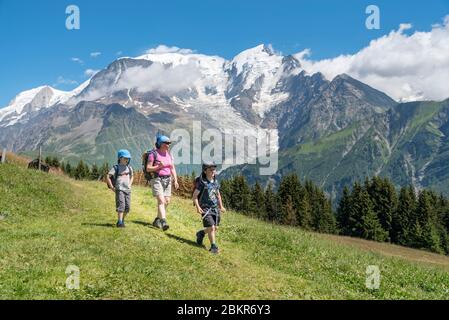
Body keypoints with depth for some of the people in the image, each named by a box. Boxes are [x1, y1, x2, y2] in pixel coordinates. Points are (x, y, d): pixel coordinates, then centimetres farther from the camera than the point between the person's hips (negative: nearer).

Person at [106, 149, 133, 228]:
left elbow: (131, 176, 31)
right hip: (119, 189, -5)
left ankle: (122, 220, 19)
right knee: (121, 206, -13)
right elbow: (108, 177, -7)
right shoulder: (116, 167, -3)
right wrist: (112, 187, -7)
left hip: (128, 190, 6)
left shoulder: (129, 168, 13)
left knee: (127, 207, 4)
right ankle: (120, 222, -11)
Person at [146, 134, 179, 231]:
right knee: (161, 201, -18)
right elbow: (148, 169, -7)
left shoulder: (169, 154, 12)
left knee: (167, 201, 6)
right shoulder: (153, 154, -6)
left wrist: (175, 180, 1)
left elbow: (173, 169, 12)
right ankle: (163, 222, -26)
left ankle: (157, 220, 23)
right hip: (157, 179, -6)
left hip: (167, 180, 6)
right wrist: (159, 166, -20)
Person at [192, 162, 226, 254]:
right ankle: (213, 246, 3)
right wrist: (198, 207, -20)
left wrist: (221, 206, 18)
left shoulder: (216, 182, 7)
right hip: (205, 208, -6)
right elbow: (195, 196, -10)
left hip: (215, 208, 6)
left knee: (216, 228, 10)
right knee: (211, 227, -12)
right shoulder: (202, 182, -12)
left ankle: (201, 233, 36)